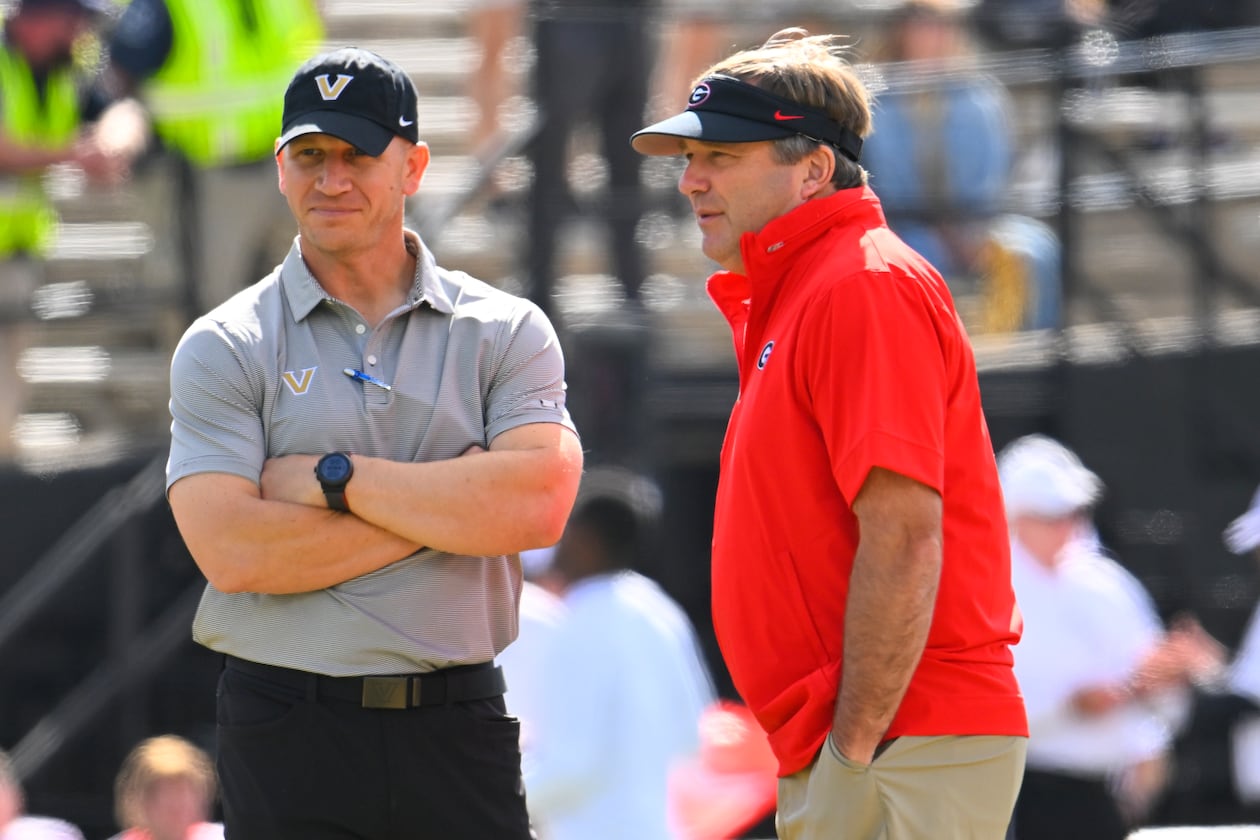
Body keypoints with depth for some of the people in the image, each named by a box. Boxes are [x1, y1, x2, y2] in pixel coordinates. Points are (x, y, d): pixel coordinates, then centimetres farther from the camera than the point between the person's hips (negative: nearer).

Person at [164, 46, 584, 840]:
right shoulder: (223, 348, 3)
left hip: (460, 736, 1)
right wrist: (452, 502, -9)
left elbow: (538, 505, -10)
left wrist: (336, 477, -9)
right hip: (288, 736, -1)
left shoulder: (505, 332, 7)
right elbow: (233, 551, -11)